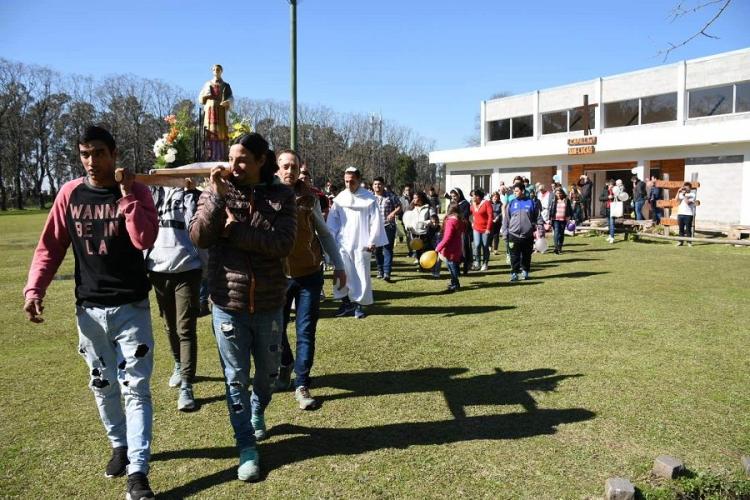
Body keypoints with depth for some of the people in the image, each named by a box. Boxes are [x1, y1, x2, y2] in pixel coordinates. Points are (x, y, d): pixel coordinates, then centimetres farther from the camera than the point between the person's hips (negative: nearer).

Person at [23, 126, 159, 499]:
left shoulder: (136, 191, -5)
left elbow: (145, 240, -19)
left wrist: (126, 193, -19)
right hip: (89, 309, 3)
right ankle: (119, 445, 36)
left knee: (136, 388, -3)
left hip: (131, 307, -3)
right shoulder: (70, 194, 2)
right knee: (102, 385, 16)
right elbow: (50, 247, 5)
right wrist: (34, 289, -6)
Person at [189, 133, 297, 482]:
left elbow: (283, 245, -16)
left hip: (269, 303, 1)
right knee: (236, 377, 8)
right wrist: (217, 197, -23)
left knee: (268, 372, 18)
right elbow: (199, 238, -13)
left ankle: (257, 413, 49)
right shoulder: (215, 192, -1)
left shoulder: (281, 196, -4)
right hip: (228, 303, 0)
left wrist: (235, 230, -18)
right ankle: (247, 447, 22)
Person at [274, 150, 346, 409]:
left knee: (305, 332, 2)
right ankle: (285, 366, 40)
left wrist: (339, 265, 6)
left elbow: (324, 233, 7)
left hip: (310, 275, 0)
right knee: (277, 328, 13)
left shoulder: (309, 197, -2)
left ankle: (302, 385, 13)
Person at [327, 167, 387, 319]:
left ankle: (359, 304, 16)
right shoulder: (340, 198, 5)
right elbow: (332, 221, 8)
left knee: (361, 275, 3)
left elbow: (376, 222, -3)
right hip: (343, 243, 2)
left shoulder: (369, 198, -3)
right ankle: (346, 303, 15)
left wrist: (372, 242, -7)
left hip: (362, 244, -2)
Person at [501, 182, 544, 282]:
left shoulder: (532, 203, 5)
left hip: (528, 235, 0)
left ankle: (525, 272, 23)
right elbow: (506, 220, 8)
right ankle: (514, 273, 2)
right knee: (514, 256, -2)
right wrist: (505, 233, 3)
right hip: (514, 235, 0)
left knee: (526, 255, 9)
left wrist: (540, 230, -2)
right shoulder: (511, 204, 8)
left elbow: (539, 218, 6)